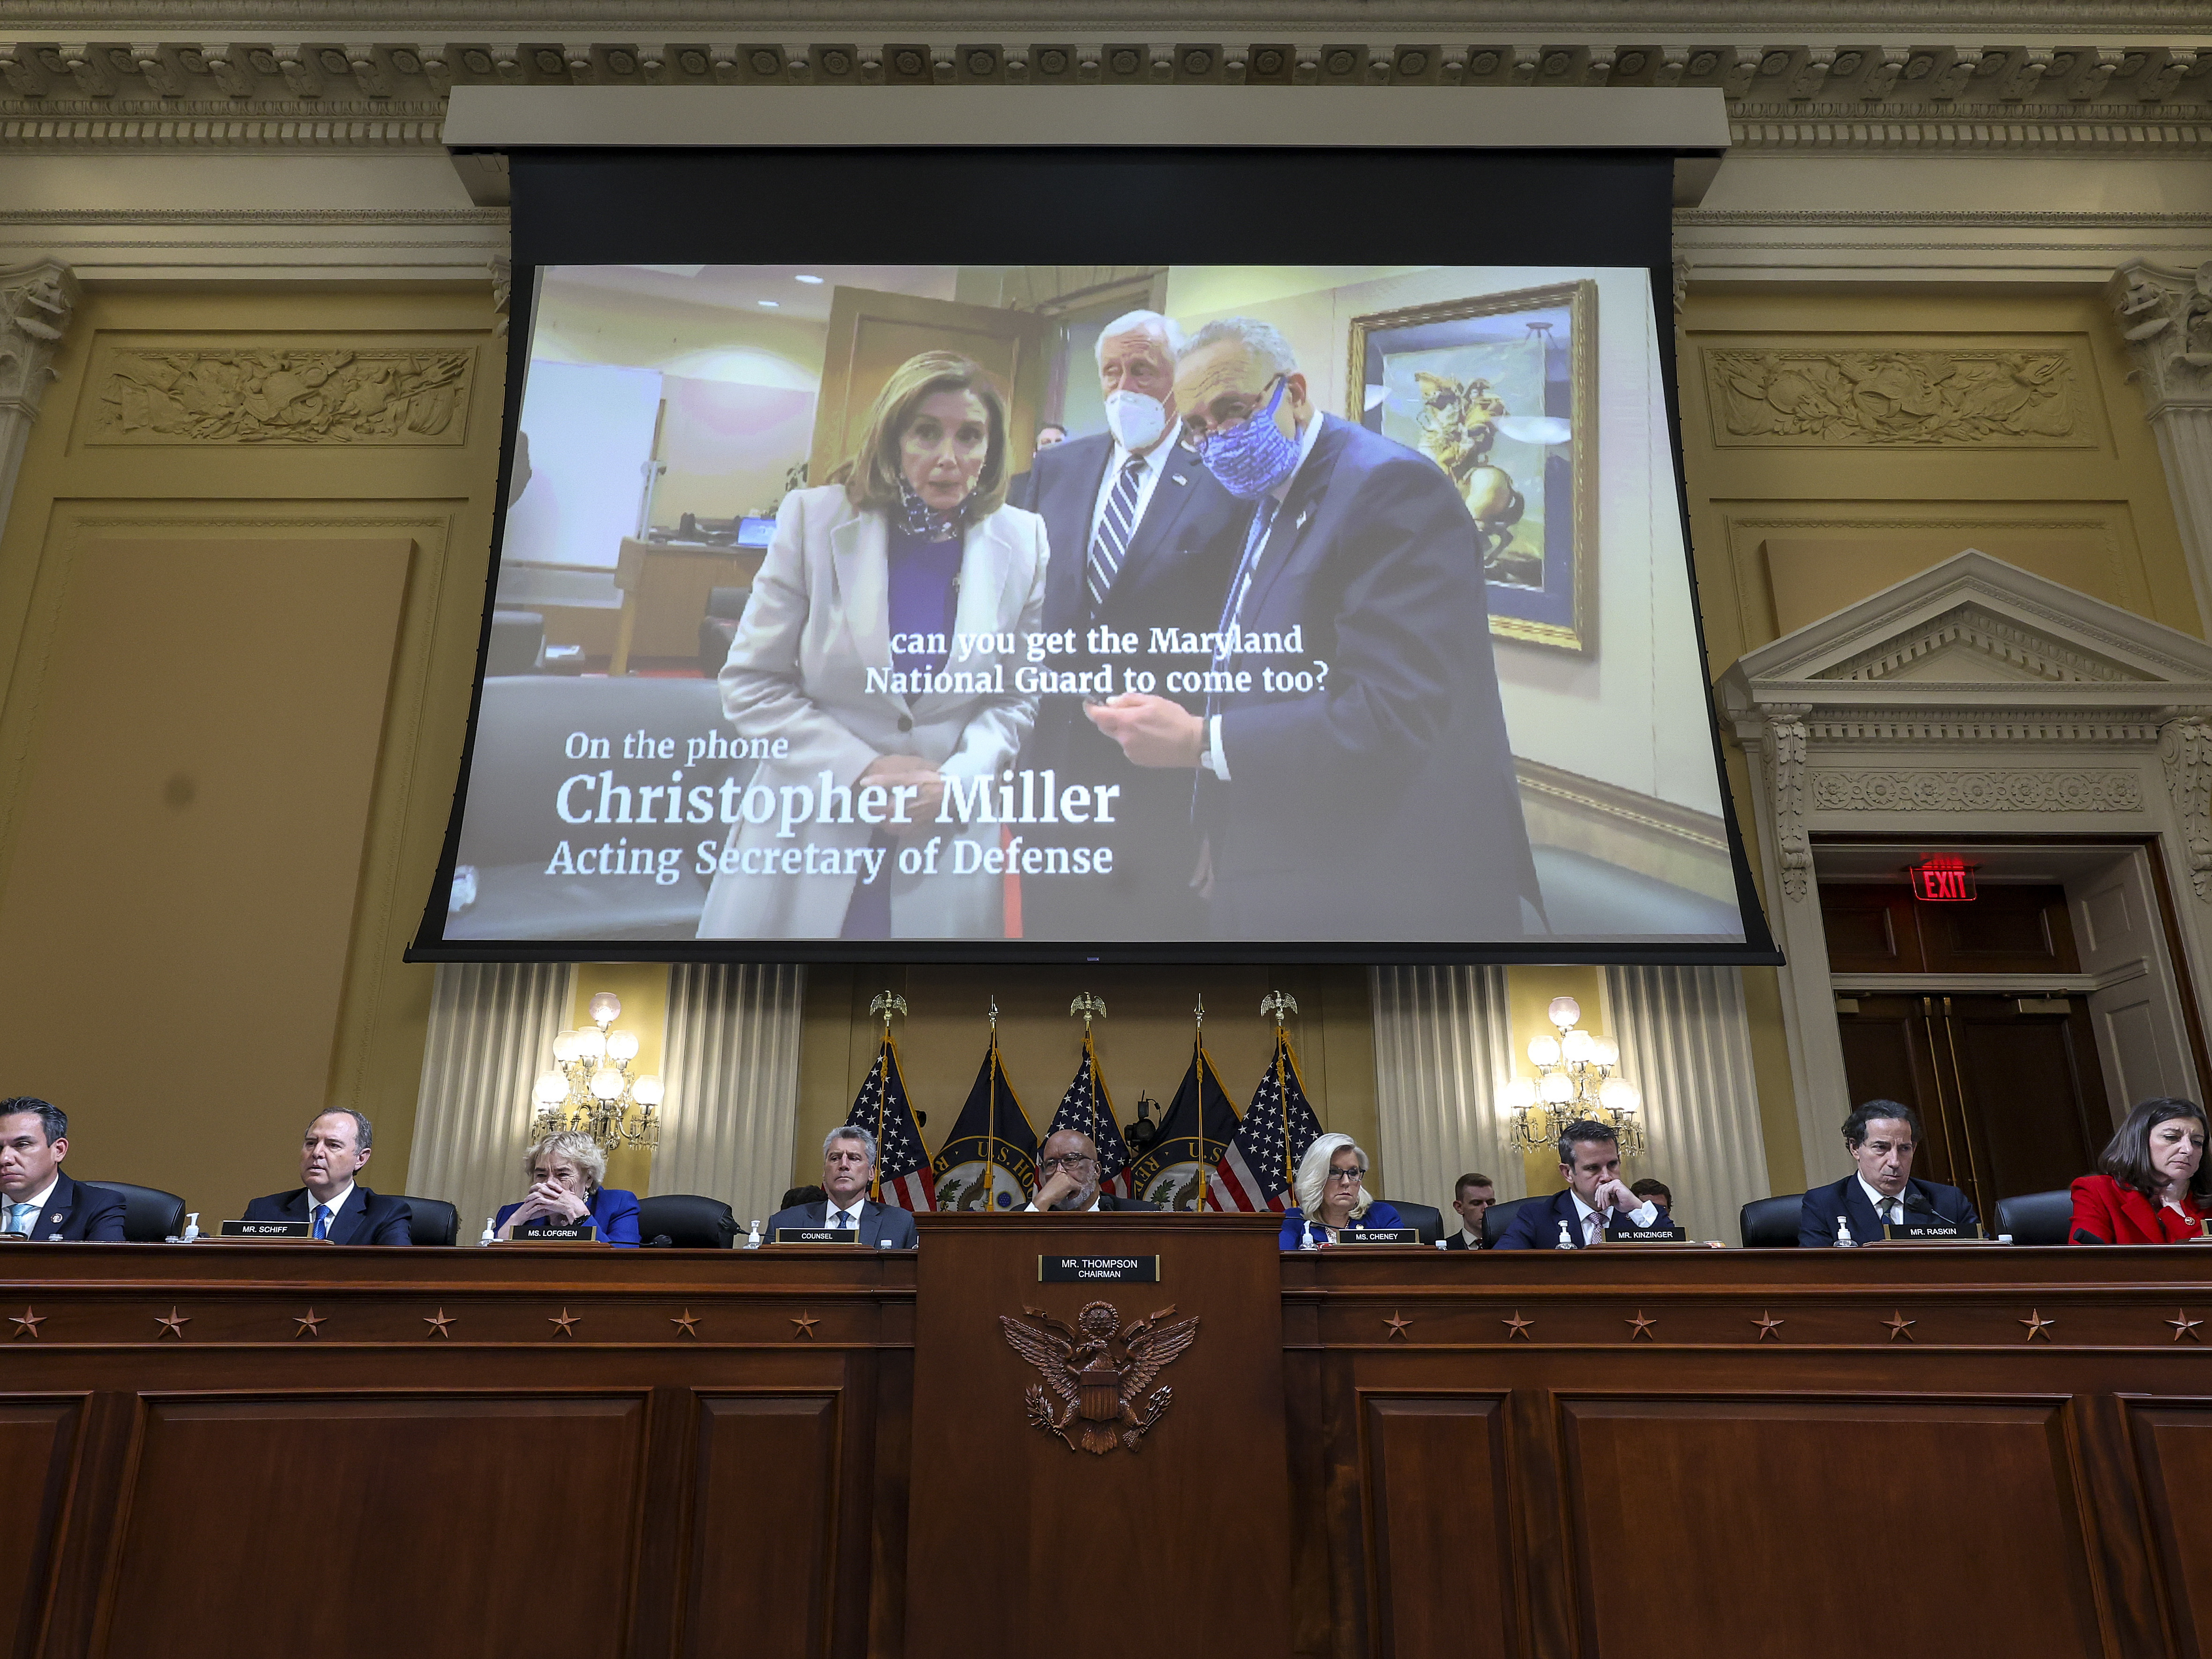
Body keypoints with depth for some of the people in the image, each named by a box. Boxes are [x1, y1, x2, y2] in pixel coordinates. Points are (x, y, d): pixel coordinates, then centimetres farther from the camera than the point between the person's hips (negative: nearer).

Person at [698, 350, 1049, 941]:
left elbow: (1018, 697, 5)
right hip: (807, 829, 0)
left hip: (946, 842, 1)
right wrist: (860, 771, -14)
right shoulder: (815, 518, -4)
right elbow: (750, 683, -3)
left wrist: (956, 779, -12)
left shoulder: (1022, 542, -1)